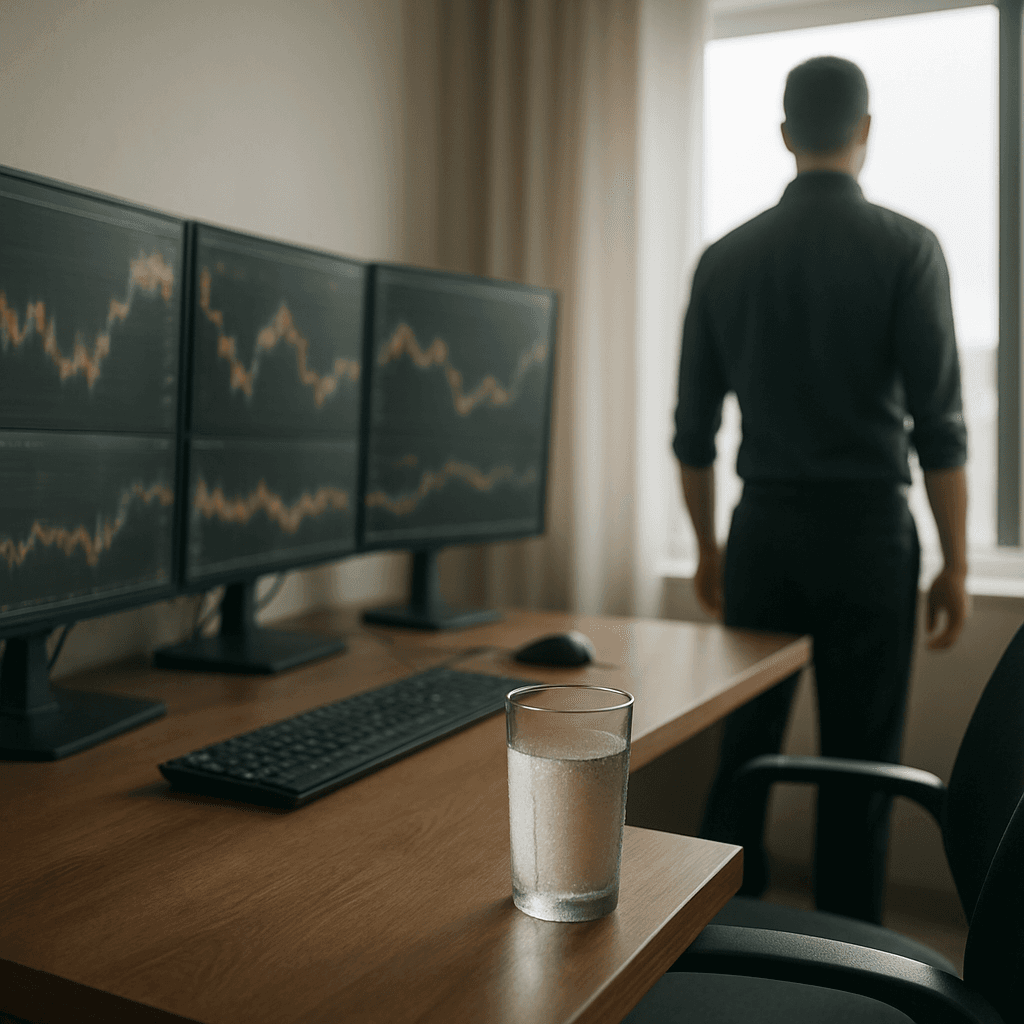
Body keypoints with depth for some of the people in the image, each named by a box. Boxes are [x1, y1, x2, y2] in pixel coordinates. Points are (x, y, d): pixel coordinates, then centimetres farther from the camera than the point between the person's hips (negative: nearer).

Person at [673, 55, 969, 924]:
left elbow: (693, 429, 6)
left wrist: (707, 549, 17)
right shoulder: (905, 247, -4)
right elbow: (938, 425, -8)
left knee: (744, 747, 12)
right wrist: (955, 565, 0)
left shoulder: (725, 257, 5)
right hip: (866, 529, -3)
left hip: (764, 528, 3)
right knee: (859, 765, 5)